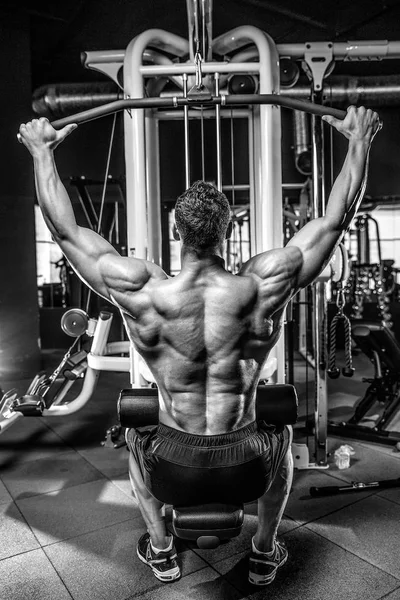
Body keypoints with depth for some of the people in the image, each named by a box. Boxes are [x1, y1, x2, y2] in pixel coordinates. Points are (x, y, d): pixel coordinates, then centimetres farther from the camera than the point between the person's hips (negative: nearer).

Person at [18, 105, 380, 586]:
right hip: (246, 468, 1)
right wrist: (359, 141, 4)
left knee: (137, 436, 35)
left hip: (174, 472, 0)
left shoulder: (141, 295, -19)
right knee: (279, 436, 35)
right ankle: (264, 553, 43)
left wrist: (41, 151, 4)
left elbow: (65, 229, -7)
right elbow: (337, 218, -8)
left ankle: (161, 550, 42)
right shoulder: (263, 286, -19)